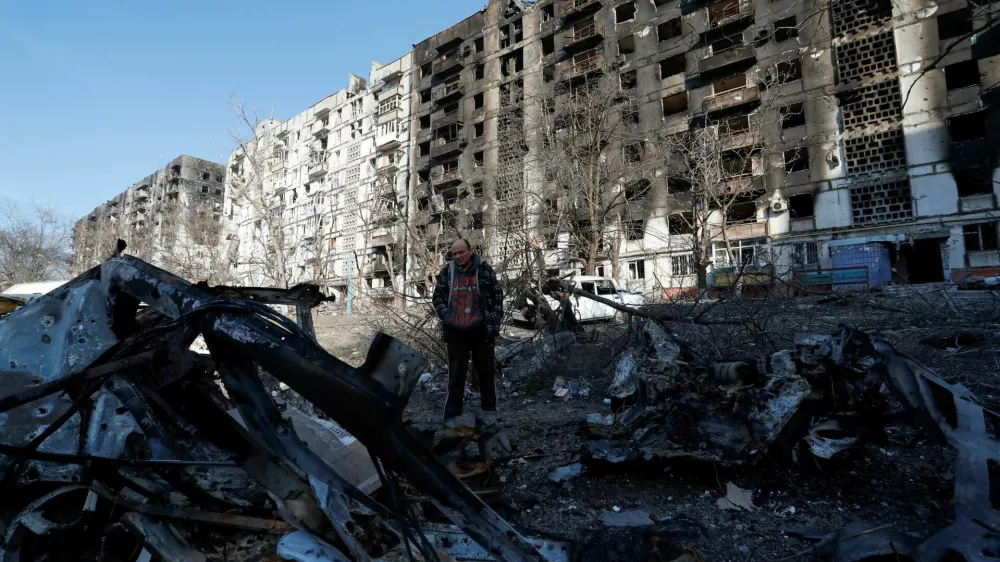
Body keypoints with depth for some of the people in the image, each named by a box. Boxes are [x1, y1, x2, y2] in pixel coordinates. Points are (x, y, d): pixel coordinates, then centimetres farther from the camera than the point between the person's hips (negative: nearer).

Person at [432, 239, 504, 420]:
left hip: (480, 329, -1)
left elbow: (497, 293, 4)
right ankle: (452, 416, 12)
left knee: (486, 371, 11)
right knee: (456, 374, 5)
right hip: (455, 330, 1)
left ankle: (490, 410, 25)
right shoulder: (447, 272, 5)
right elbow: (437, 296, 12)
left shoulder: (484, 269, 0)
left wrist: (495, 319, -4)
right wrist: (445, 315, -3)